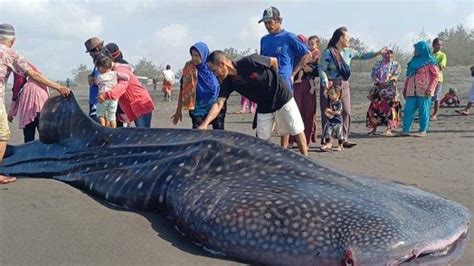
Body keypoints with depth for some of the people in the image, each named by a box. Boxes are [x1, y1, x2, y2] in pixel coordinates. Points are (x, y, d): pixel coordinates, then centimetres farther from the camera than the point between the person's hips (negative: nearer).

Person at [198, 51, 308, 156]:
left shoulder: (249, 62, -28)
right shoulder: (228, 82, -11)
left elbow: (274, 61, -12)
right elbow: (218, 104, -17)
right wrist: (205, 123, -31)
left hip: (282, 98, -4)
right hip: (263, 107, 5)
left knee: (297, 132, 4)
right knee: (261, 140, 1)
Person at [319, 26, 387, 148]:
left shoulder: (348, 51, 10)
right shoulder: (328, 52, -10)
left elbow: (362, 55, 23)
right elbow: (322, 70, -12)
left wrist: (377, 53, 19)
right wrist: (326, 84, -23)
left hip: (344, 85, 6)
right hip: (330, 85, -6)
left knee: (346, 112, -1)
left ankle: (344, 139, 5)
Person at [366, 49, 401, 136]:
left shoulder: (395, 65, 7)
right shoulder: (377, 64, 12)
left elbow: (395, 75, -3)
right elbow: (373, 75, 5)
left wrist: (387, 82, -19)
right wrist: (379, 82, -13)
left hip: (390, 89, -2)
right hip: (378, 88, 2)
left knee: (390, 108, -7)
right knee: (374, 107, -2)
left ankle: (389, 129, -2)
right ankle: (373, 128, 7)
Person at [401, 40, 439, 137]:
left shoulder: (430, 62, 0)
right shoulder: (414, 61, 18)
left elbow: (436, 76, -6)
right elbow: (408, 76, 20)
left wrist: (430, 89, -15)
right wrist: (405, 88, 15)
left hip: (424, 92, -6)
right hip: (411, 91, 6)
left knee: (423, 111, 0)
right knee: (408, 110, -1)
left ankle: (423, 131, 8)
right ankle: (406, 130, 0)